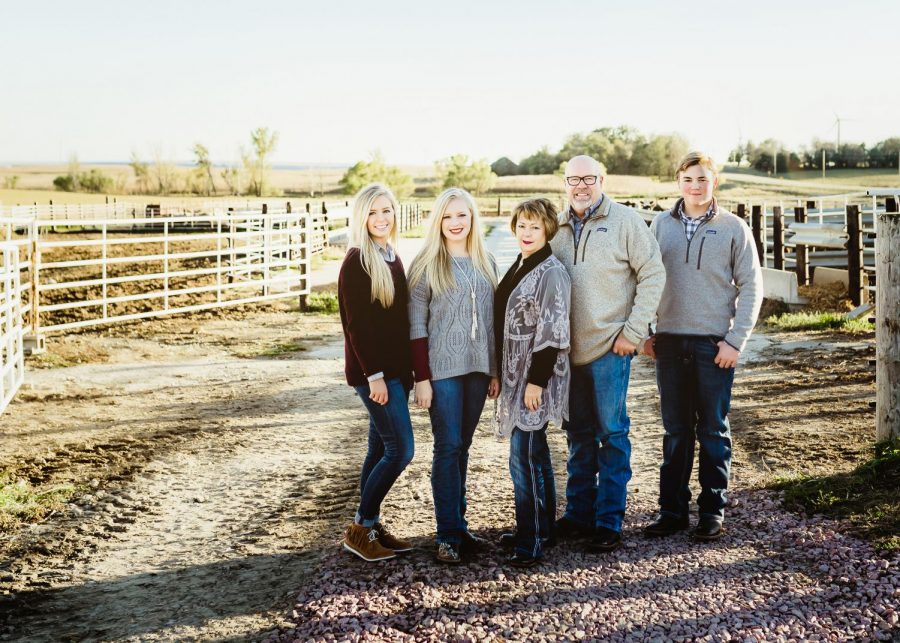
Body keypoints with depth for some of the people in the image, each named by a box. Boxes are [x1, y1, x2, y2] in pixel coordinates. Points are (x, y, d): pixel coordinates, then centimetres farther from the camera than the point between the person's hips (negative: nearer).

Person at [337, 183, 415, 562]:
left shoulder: (392, 258, 13)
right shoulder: (357, 261, -12)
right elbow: (356, 323, -16)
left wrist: (407, 371, 13)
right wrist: (374, 375, -19)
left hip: (395, 369, 8)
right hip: (373, 371, -8)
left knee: (381, 450, 12)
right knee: (401, 450, -8)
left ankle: (371, 528, 20)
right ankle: (360, 528, 3)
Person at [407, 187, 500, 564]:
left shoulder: (485, 263, 11)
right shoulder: (427, 265, -3)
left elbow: (493, 320, 14)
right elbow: (416, 325, -6)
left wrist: (495, 371, 12)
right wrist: (422, 378, -11)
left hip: (478, 368, 5)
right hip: (442, 369, -4)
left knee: (462, 447, 10)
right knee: (448, 446, -5)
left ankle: (457, 525, 17)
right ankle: (450, 535, -1)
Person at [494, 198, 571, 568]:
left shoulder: (551, 272, -14)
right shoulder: (518, 268, 14)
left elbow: (552, 331, -19)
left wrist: (536, 380, -21)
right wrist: (499, 374, 18)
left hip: (536, 376, -9)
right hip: (515, 375, 9)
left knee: (525, 456, -9)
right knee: (530, 454, 16)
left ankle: (532, 541, -2)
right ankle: (538, 529, 26)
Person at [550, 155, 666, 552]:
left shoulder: (625, 221, -4)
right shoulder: (558, 227, 10)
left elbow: (653, 274, -4)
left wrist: (633, 330, -9)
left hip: (609, 346, -5)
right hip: (568, 348, 5)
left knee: (612, 433, 1)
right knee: (578, 433, 13)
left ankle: (609, 520, 8)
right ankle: (579, 513, 23)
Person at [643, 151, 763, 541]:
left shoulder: (733, 229, 0)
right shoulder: (661, 225, 7)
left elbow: (751, 288, 0)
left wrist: (735, 341, -7)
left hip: (715, 344, -2)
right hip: (669, 342, 2)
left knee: (713, 431, 4)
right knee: (675, 431, 8)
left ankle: (712, 510, 13)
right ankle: (672, 509, 15)